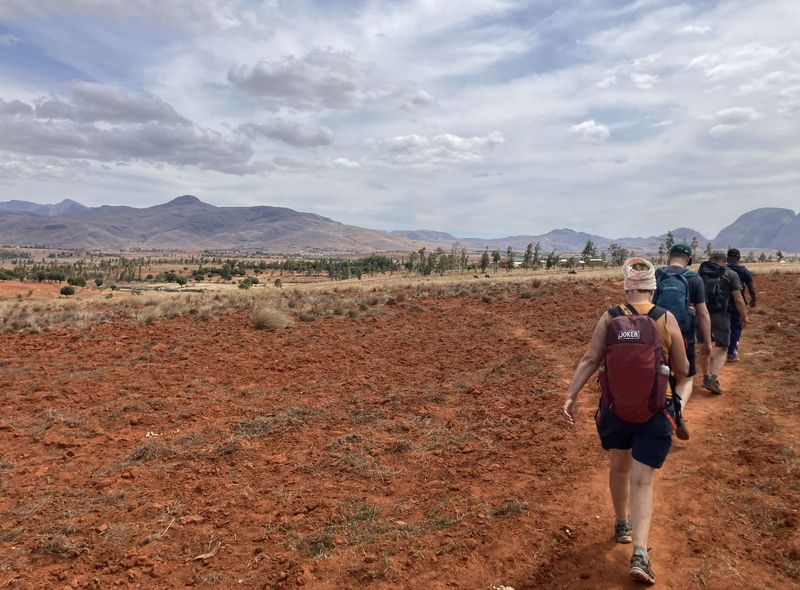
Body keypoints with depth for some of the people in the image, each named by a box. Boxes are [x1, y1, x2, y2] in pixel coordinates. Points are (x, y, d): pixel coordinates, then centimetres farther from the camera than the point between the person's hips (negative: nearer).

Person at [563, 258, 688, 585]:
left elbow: (589, 359, -13)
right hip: (654, 413, -1)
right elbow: (682, 370, -2)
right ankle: (640, 552, -7)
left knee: (620, 466, 25)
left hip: (614, 408, 2)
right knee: (642, 482, 5)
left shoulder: (609, 318, -7)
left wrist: (570, 396, -11)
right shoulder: (667, 320, -8)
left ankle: (622, 524, 43)